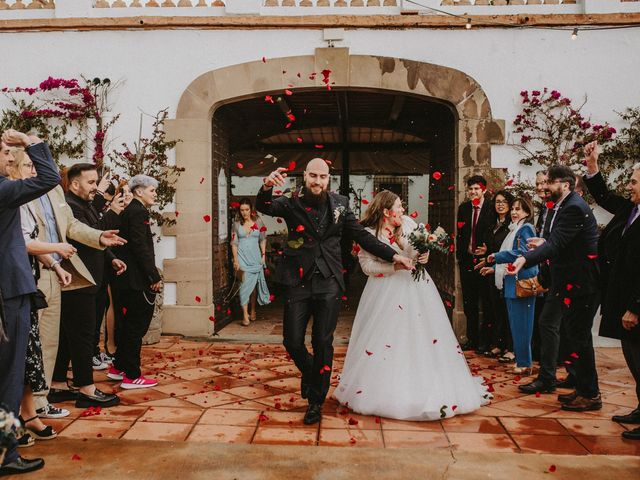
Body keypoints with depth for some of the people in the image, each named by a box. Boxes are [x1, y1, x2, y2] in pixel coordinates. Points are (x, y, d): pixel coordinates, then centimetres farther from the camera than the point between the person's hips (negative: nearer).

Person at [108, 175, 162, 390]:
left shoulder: (128, 210, 15)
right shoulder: (138, 211, -14)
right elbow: (140, 247, -21)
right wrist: (155, 277, -18)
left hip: (124, 278, 10)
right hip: (136, 280, -10)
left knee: (127, 324, 18)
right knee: (136, 326, -2)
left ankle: (118, 367, 29)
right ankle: (132, 376, 6)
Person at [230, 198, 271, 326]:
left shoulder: (258, 222, 3)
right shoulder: (237, 224, 1)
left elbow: (263, 240, 8)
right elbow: (234, 243, 2)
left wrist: (263, 255, 1)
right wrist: (235, 260, -5)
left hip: (255, 256, 1)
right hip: (243, 257, -1)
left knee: (254, 284, 8)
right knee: (245, 284, -8)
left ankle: (253, 311, 25)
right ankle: (245, 315, -8)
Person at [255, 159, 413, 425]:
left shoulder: (340, 204, 5)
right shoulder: (292, 202, -1)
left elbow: (362, 235, 10)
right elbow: (263, 207, -18)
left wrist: (393, 255, 5)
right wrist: (266, 188, -41)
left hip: (328, 283, 1)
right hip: (297, 282, -1)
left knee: (323, 343, 4)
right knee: (293, 341, 1)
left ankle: (316, 401, 21)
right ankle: (309, 371, 36)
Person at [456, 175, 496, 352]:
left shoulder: (491, 209, -6)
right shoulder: (463, 208, 10)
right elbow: (460, 234, 12)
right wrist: (460, 255, 5)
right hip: (466, 259, 5)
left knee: (486, 301, 1)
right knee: (469, 302, 11)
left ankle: (484, 340, 11)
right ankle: (472, 339, 21)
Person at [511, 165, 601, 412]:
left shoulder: (574, 208, -20)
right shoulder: (560, 206, 10)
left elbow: (557, 244, -31)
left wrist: (525, 259, -41)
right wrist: (545, 242, 2)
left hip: (580, 279, -11)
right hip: (564, 278, 11)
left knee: (578, 334, -4)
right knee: (547, 323, 16)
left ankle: (590, 394, 8)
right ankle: (546, 378, 29)